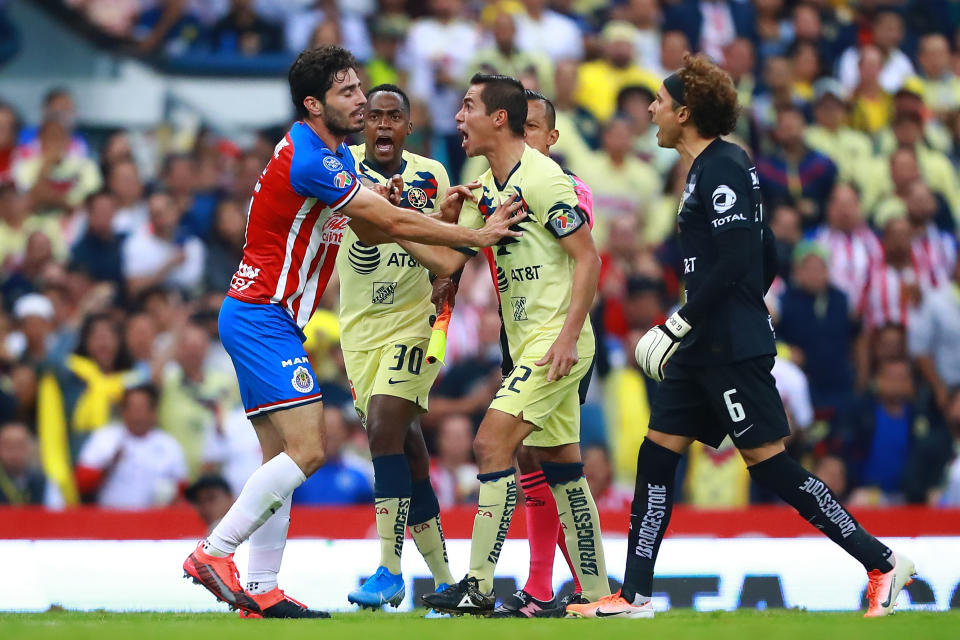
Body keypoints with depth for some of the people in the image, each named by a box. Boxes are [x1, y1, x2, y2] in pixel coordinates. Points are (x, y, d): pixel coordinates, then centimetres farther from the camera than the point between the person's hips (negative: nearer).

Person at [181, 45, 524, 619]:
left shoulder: (335, 156, 13)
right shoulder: (310, 161, -19)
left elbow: (372, 228, 17)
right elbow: (390, 222, -18)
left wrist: (441, 216, 2)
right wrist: (475, 236, -11)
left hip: (264, 320, 11)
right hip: (263, 318, -11)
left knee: (283, 454, 7)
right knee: (306, 449, -16)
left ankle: (262, 592, 6)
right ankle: (213, 552, -13)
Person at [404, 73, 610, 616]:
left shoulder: (542, 178, -14)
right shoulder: (485, 188, 13)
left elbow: (589, 257, -15)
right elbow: (448, 261, 14)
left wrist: (568, 336, -21)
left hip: (556, 341, -9)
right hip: (526, 342, 9)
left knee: (493, 443, -15)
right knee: (560, 463, 11)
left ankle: (479, 588, -16)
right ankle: (595, 591, 16)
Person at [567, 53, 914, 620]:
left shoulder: (722, 169, -14)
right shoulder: (708, 168, 16)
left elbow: (735, 262, -22)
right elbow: (765, 255, 21)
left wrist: (680, 324, -19)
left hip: (733, 351, -10)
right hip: (704, 349, 10)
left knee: (770, 464, -8)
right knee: (657, 456, 7)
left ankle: (882, 563, -2)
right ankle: (635, 598, 8)